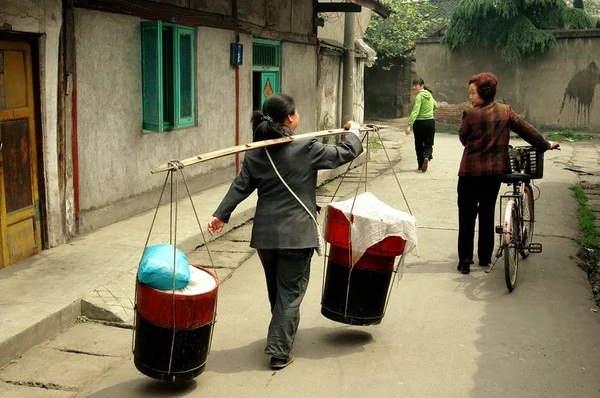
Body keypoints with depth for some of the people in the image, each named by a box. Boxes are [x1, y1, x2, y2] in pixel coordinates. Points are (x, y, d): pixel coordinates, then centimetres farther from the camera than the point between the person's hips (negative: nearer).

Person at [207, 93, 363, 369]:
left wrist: (221, 214, 7)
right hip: (296, 235, -5)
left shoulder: (255, 154, 1)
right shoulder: (306, 148, -12)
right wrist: (353, 132, 17)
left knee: (276, 291, 22)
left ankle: (281, 336, 42)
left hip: (265, 234, 5)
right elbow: (345, 153, -2)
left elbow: (240, 187, 0)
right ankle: (279, 352, 4)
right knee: (290, 293, 4)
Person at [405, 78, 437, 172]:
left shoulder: (419, 96, -15)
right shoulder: (429, 94, 8)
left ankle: (420, 164, 16)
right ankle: (427, 157, -20)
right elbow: (435, 106, 26)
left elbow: (415, 112, -25)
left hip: (420, 123, -5)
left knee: (419, 145, 11)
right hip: (431, 122, 6)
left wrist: (409, 125, -30)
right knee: (428, 144, 9)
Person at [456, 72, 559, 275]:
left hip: (471, 172, -5)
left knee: (467, 217, 3)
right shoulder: (505, 111, 0)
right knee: (487, 214, 18)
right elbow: (526, 129, 8)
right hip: (496, 171, 5)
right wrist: (546, 145, 22)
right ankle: (485, 258, 25)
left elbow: (463, 138, -1)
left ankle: (465, 261, 2)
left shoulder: (471, 114, -14)